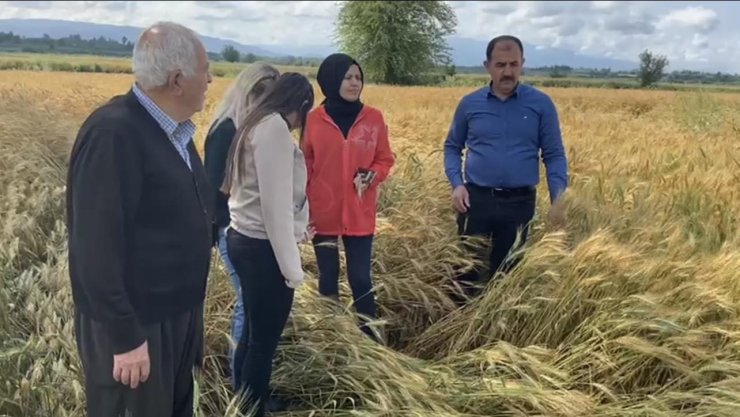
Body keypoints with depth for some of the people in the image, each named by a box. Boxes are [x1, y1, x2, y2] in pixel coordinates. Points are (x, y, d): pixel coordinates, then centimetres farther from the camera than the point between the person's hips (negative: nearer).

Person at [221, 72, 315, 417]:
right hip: (263, 248, -10)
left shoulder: (256, 124, 13)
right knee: (264, 341, 4)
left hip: (245, 239, 10)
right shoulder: (275, 129, -17)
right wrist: (292, 267, -18)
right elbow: (275, 205, -21)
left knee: (253, 334, 19)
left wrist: (296, 230, 26)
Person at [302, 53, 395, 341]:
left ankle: (370, 337, 20)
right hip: (322, 214, 0)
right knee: (327, 277, 13)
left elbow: (385, 160, 6)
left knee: (361, 278, 5)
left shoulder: (374, 118, -2)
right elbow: (304, 166, 2)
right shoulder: (314, 119, -4)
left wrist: (371, 176, -15)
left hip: (360, 215, 0)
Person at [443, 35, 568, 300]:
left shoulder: (541, 104, -1)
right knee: (468, 268, 8)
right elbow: (452, 147, 11)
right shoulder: (470, 103, 2)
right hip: (475, 199, 1)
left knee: (507, 273, 12)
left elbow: (554, 155, 1)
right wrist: (456, 183, -6)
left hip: (519, 203, 0)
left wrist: (558, 198, -10)